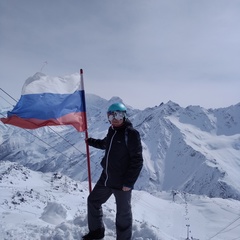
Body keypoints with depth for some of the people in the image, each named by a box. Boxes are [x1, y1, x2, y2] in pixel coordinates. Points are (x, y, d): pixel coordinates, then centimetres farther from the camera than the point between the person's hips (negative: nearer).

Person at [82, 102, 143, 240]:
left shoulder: (131, 133, -17)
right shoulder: (112, 131, 6)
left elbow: (137, 160, -19)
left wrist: (129, 182, -20)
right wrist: (91, 141, 29)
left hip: (122, 183, -8)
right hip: (106, 178, 8)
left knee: (123, 213, 7)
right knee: (93, 200, 20)